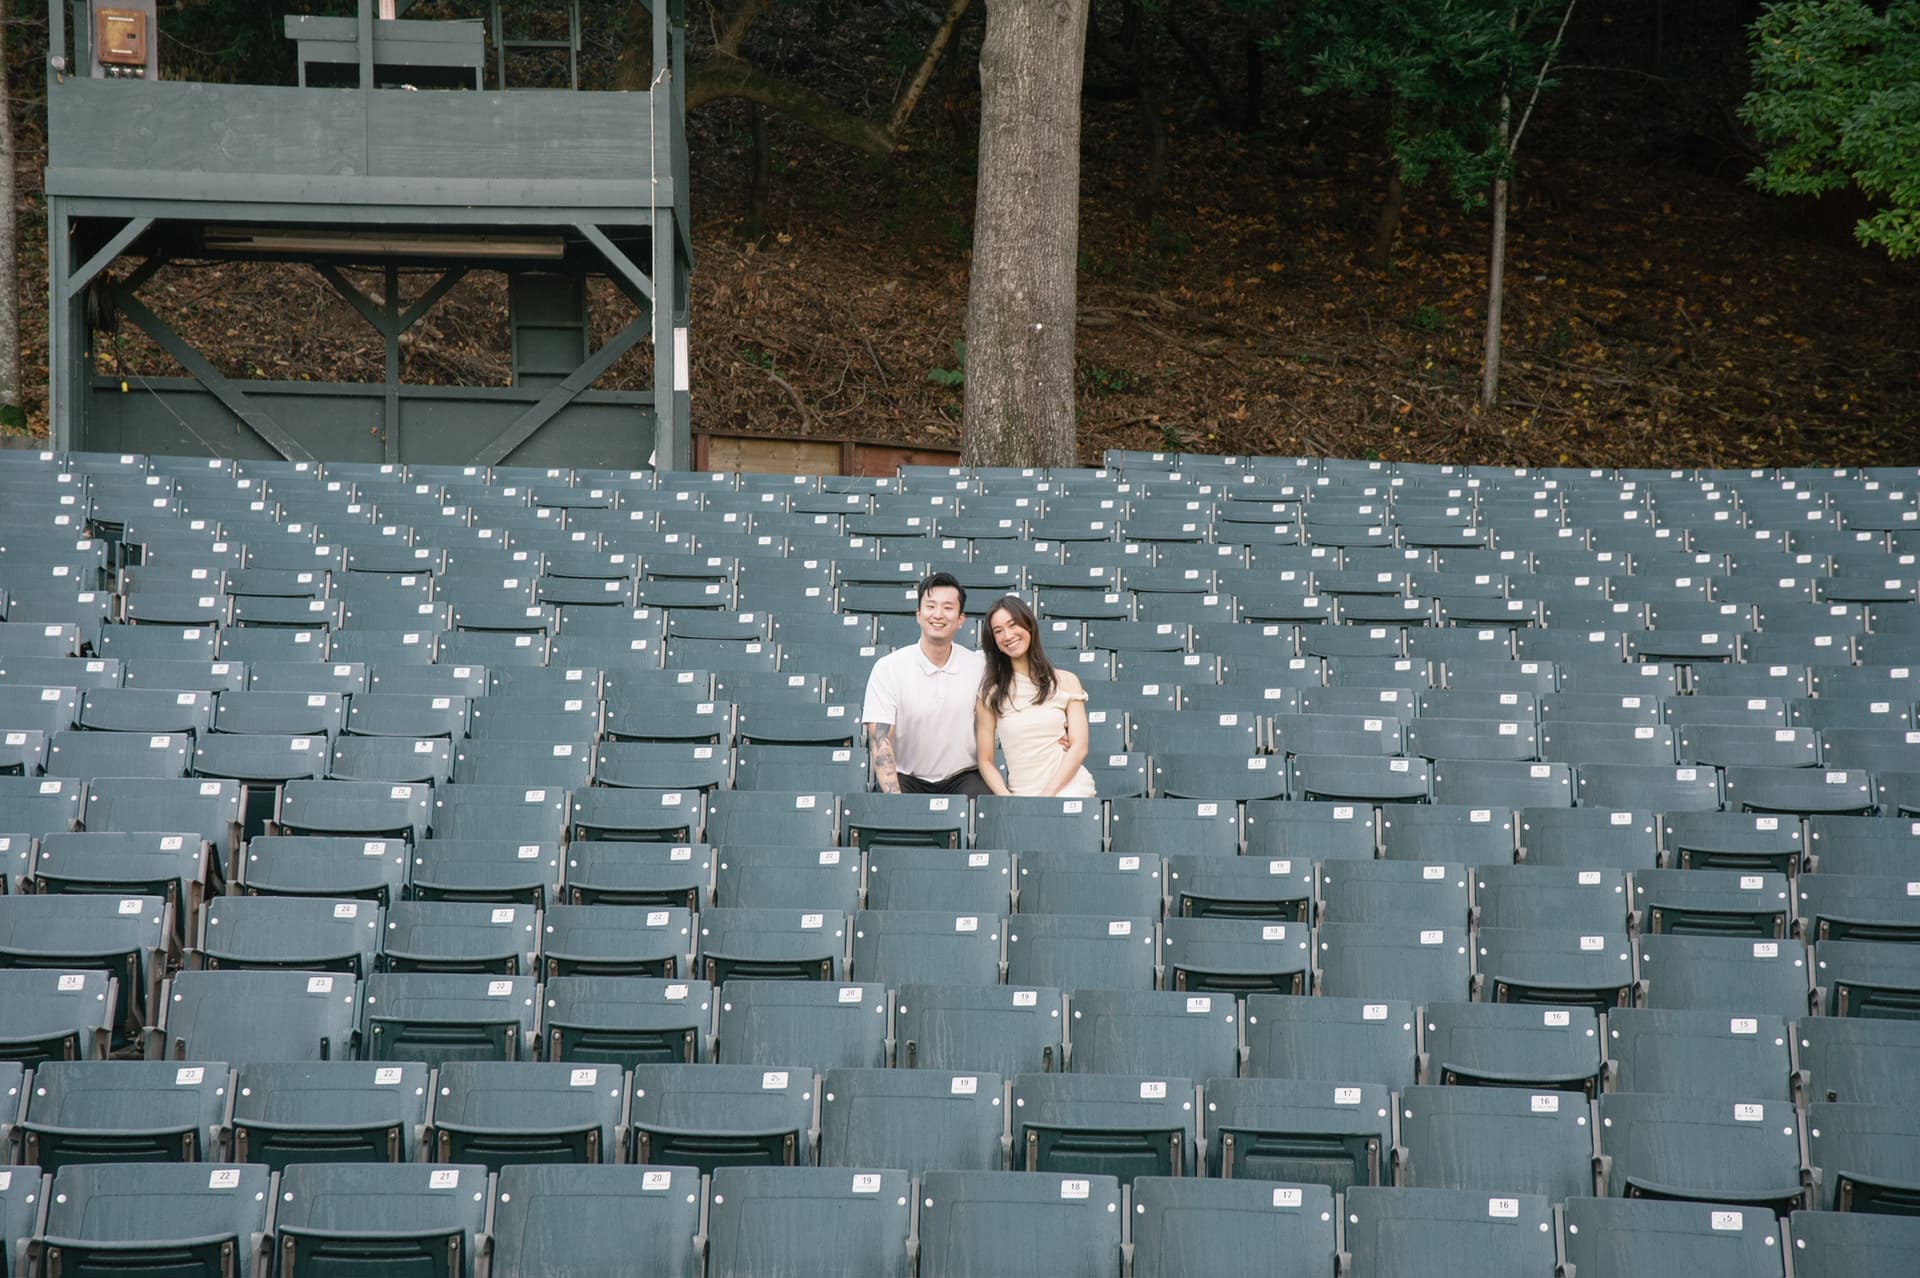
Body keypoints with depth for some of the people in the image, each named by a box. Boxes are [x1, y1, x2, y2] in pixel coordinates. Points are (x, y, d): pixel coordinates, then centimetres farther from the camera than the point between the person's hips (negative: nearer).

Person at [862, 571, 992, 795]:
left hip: (962, 777, 1)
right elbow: (880, 739, -11)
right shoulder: (888, 668, -5)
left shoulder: (978, 667, 2)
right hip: (905, 778, -1)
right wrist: (895, 799, -24)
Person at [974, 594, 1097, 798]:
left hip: (1068, 788, -1)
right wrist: (1006, 798, -11)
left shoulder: (1066, 681, 9)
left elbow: (1079, 747, 2)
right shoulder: (989, 693, 8)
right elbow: (985, 761, 6)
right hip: (1020, 795, 1)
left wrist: (1048, 794, -10)